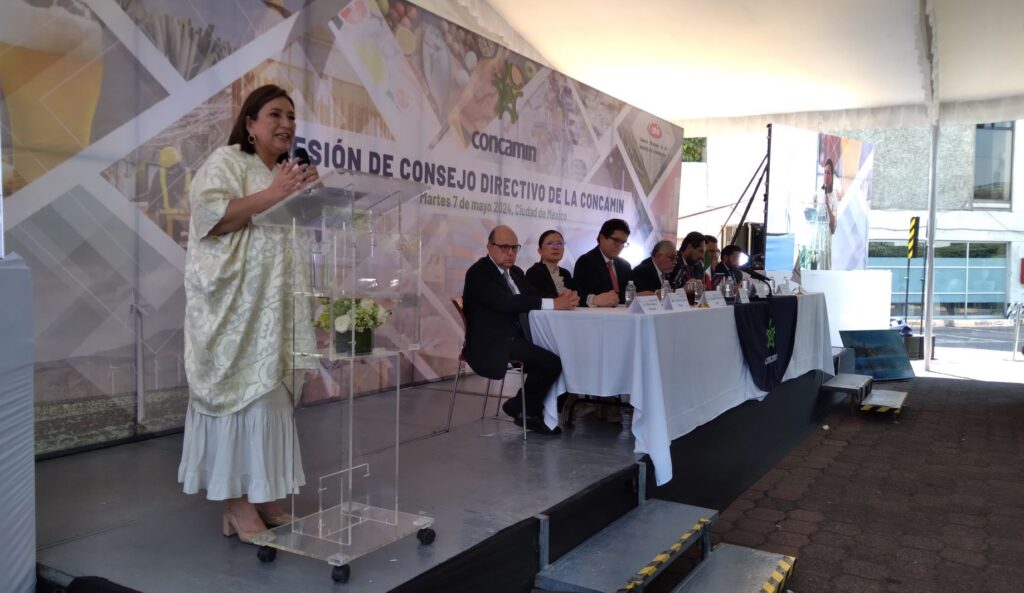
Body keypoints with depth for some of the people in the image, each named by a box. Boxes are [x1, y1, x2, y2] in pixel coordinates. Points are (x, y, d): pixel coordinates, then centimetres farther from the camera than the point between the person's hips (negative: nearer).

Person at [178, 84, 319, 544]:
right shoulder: (226, 162, -1)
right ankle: (237, 504, -1)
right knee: (240, 392, -8)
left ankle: (261, 496, 14)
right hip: (234, 305, -7)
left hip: (272, 306, 8)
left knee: (267, 394, 7)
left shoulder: (284, 175, 21)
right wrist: (271, 195, -18)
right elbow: (208, 215, -16)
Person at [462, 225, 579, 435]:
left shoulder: (515, 272, 17)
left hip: (516, 337, 9)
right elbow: (506, 303, -25)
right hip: (492, 343, -9)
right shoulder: (479, 273, -11)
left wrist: (561, 300, -16)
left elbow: (530, 299, 7)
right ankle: (522, 409, 3)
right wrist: (552, 303, -28)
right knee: (551, 361, -20)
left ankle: (532, 411, 6)